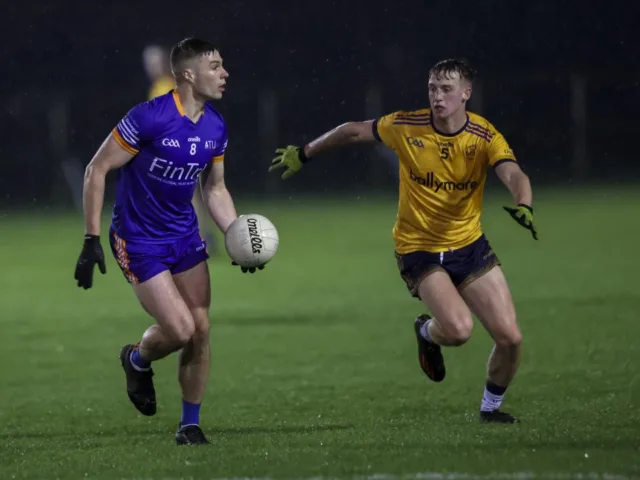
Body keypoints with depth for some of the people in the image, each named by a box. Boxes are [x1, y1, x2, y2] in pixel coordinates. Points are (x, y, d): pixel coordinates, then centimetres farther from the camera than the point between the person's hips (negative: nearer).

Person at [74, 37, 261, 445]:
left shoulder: (216, 128, 0)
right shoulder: (149, 118, -21)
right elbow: (97, 170, -14)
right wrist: (92, 239, -17)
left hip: (185, 236, 6)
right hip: (138, 240, -6)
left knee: (200, 331, 1)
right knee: (180, 330, -14)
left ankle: (191, 424, 17)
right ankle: (138, 361, 21)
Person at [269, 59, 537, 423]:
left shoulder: (484, 136, -12)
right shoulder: (406, 127, -11)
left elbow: (514, 174, -28)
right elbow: (353, 131, 5)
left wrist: (524, 205, -50)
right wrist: (304, 153, 15)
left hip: (470, 246, 2)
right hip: (419, 248, -2)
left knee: (510, 338, -5)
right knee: (459, 329, -25)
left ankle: (491, 407, 24)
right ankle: (427, 332, 13)